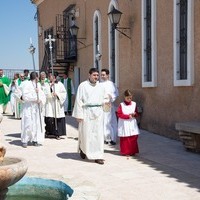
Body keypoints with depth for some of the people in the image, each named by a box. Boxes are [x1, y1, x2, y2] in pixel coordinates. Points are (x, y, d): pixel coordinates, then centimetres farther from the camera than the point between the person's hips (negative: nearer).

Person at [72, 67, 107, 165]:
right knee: (86, 133, 3)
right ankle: (82, 148, 32)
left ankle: (98, 156, 5)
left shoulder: (100, 86, 11)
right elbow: (78, 100, -4)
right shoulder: (83, 85, -2)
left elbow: (104, 98, 24)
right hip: (87, 112, -3)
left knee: (98, 134, 0)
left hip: (98, 112, 4)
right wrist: (79, 114, -8)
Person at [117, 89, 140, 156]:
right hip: (124, 124, -3)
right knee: (125, 139, 0)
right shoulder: (121, 105, -5)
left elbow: (137, 113, 12)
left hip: (132, 123, 4)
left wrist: (134, 114, -11)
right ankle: (125, 152, 9)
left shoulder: (134, 104, 7)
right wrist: (128, 116, -19)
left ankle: (133, 151, 13)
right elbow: (119, 114, -11)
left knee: (134, 137, 2)